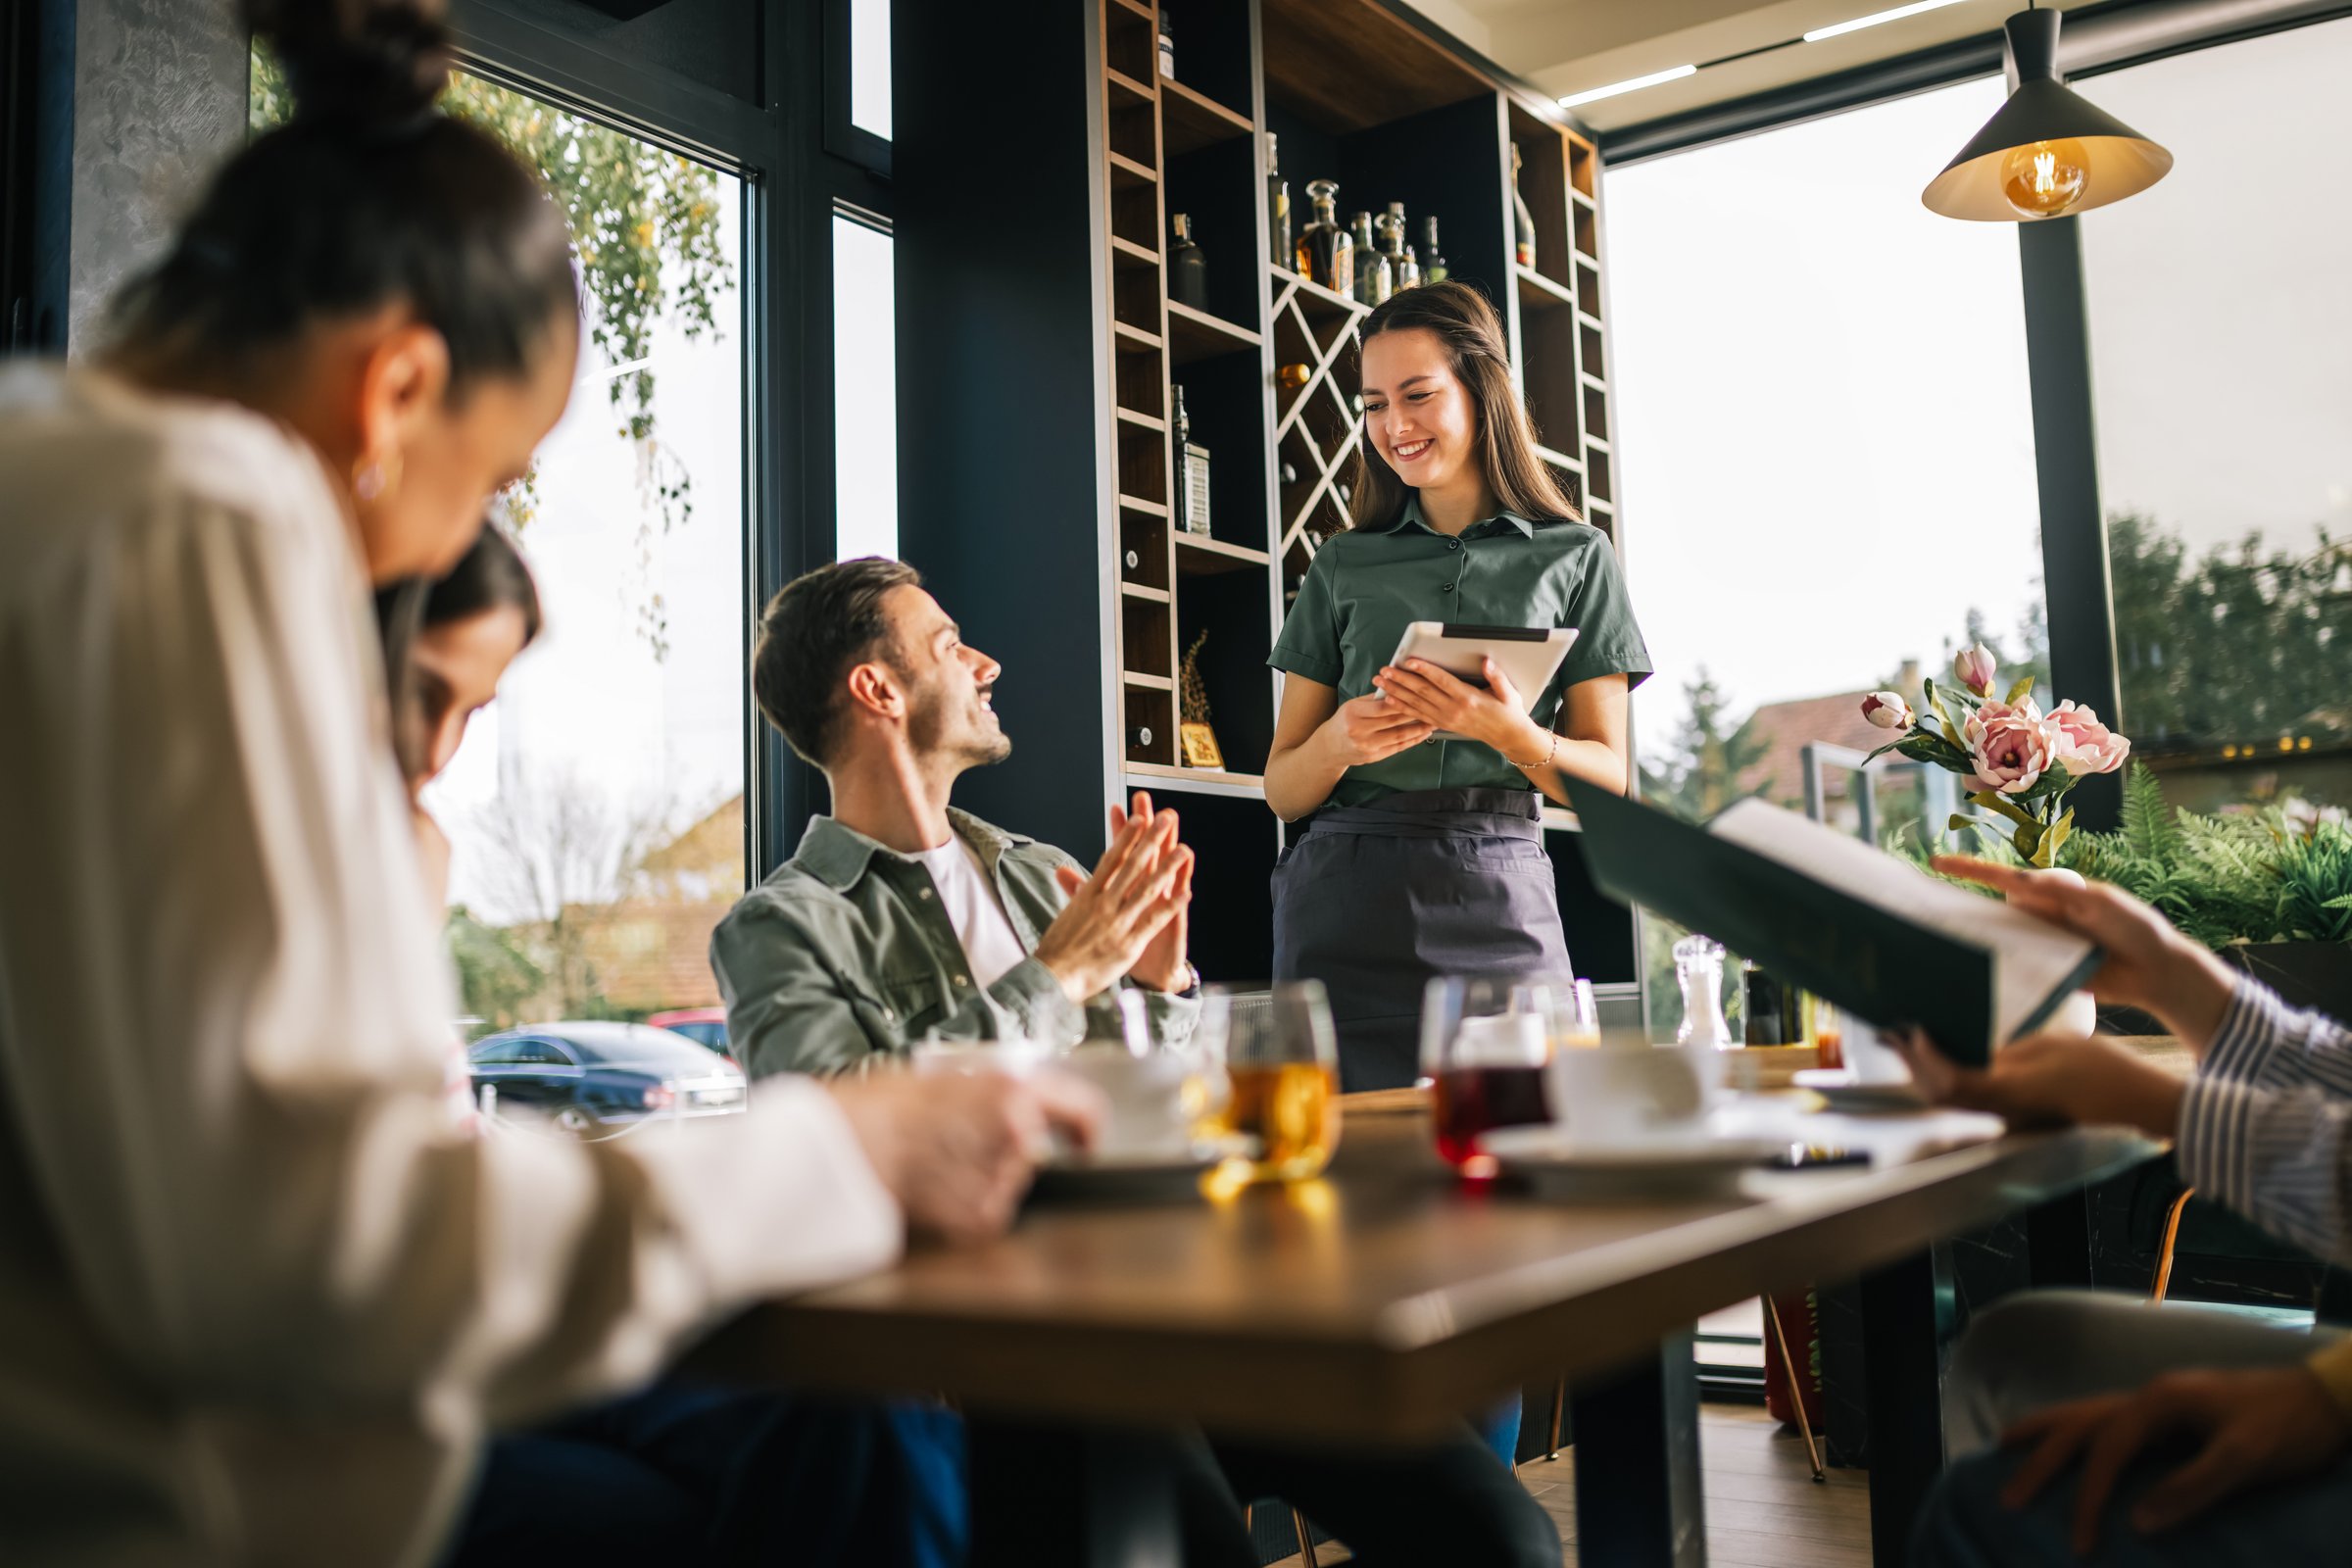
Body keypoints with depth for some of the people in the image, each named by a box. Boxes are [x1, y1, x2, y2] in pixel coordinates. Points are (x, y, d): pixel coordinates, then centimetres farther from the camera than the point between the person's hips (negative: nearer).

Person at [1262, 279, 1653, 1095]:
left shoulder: (1575, 556, 10)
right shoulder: (1344, 566, 13)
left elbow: (1609, 782, 5)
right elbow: (1281, 789, 12)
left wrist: (1512, 733, -14)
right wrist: (1341, 738, -9)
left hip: (1498, 901, -1)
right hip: (1345, 899, 1)